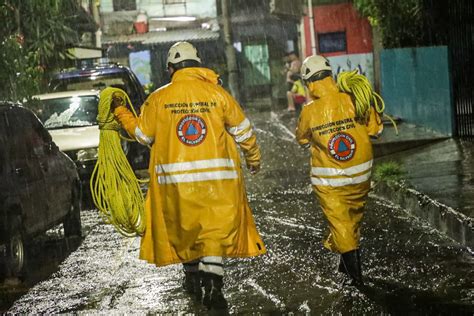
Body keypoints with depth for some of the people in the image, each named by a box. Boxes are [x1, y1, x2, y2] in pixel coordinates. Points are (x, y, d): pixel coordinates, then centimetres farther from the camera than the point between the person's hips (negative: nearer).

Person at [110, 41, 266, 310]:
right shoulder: (217, 93, 0)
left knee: (184, 228, 17)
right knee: (215, 230, 3)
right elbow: (243, 131, 7)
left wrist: (120, 112, 24)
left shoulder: (159, 98, -1)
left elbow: (143, 135, 9)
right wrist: (254, 159, 24)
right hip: (217, 177, -1)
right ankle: (212, 285, -8)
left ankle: (193, 276, 30)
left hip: (175, 179, 1)